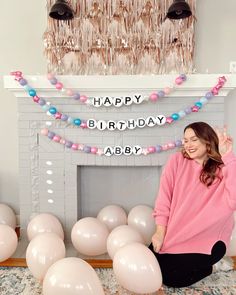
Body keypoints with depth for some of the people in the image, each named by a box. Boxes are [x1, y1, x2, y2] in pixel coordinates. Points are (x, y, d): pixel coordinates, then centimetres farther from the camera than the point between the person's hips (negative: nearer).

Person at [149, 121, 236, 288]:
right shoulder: (177, 160, -5)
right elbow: (164, 197, -6)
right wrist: (161, 231, -11)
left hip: (207, 239, -3)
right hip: (174, 233, 4)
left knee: (170, 276, -11)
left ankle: (204, 267, 16)